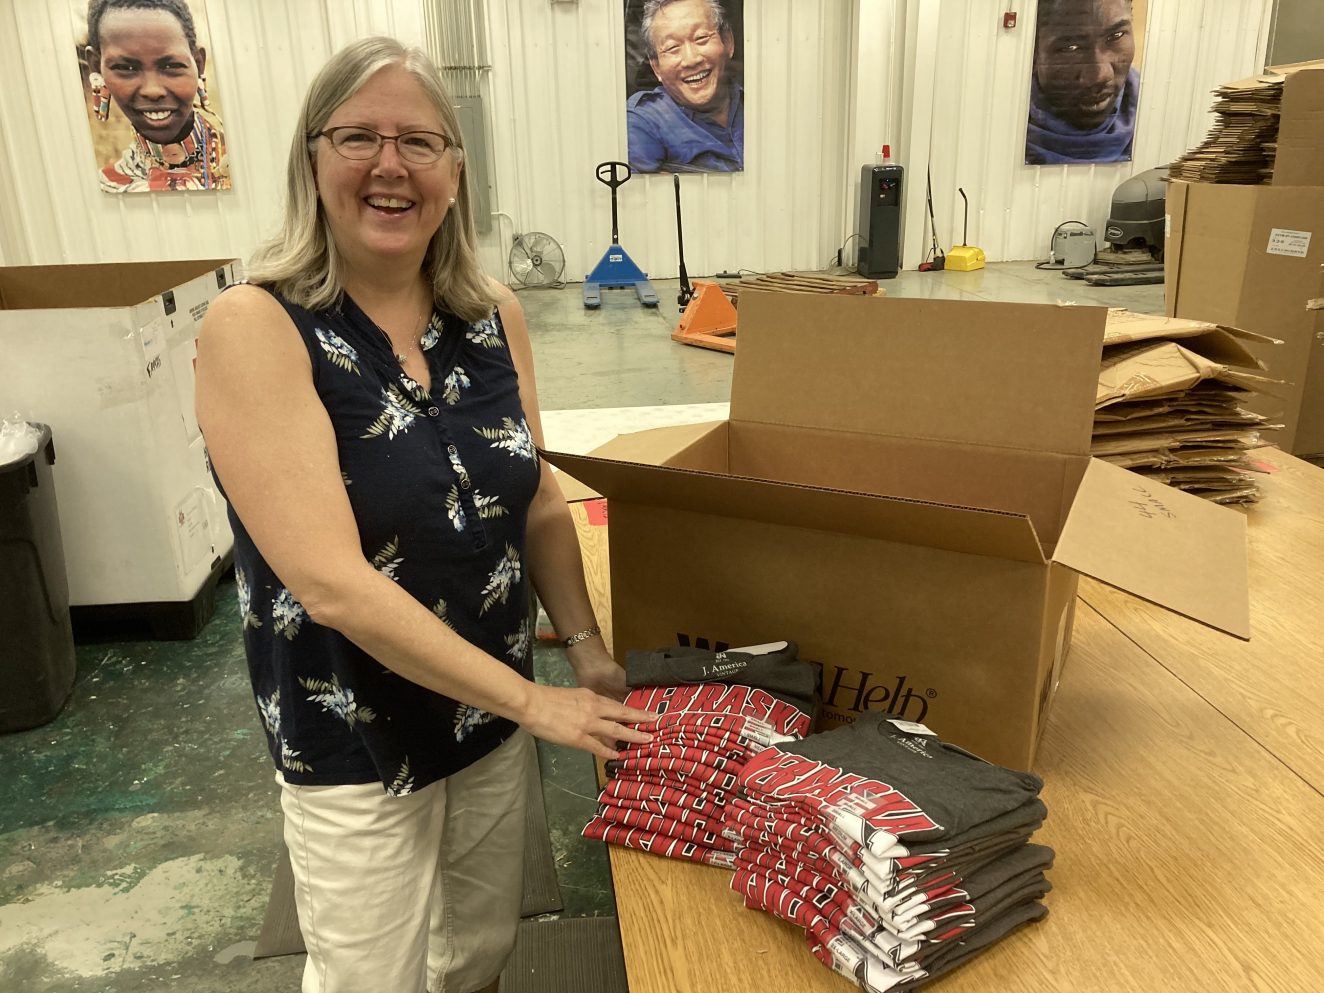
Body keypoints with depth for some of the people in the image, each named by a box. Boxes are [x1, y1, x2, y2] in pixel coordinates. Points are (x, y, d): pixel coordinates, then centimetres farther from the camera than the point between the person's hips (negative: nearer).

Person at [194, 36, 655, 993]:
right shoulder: (255, 327, -20)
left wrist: (589, 651, -7)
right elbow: (331, 582, -26)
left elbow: (540, 503, 4)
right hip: (354, 742, -4)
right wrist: (533, 699, -22)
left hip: (492, 716, 5)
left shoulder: (494, 314, -4)